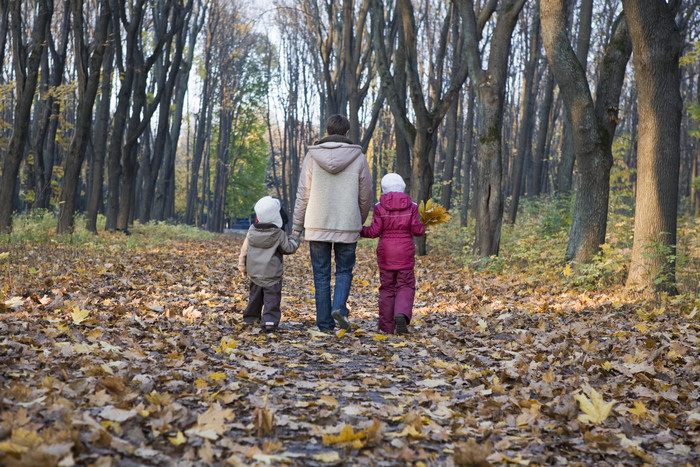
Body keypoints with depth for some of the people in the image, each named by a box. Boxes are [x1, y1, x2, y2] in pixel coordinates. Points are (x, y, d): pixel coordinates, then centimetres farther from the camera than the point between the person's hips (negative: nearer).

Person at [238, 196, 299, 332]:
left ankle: (251, 317, 33)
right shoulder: (279, 234, -13)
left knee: (255, 295, 21)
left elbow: (244, 249, 5)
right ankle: (270, 321, -13)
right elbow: (289, 248, -5)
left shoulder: (252, 231, 0)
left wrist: (242, 265, 17)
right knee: (272, 298, -2)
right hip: (272, 274, -5)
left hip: (254, 273, 5)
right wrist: (294, 240, 16)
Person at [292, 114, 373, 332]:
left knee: (321, 275, 8)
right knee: (344, 270, 14)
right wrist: (359, 223, 21)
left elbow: (303, 194, 0)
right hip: (347, 226, 0)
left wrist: (297, 227, 6)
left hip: (317, 225, 0)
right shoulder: (358, 158, -1)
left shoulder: (312, 156, -1)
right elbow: (366, 196, 5)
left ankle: (325, 323, 8)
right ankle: (339, 307, -9)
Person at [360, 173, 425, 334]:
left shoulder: (380, 207, -4)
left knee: (387, 288, 9)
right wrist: (423, 227, 18)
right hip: (405, 252, 0)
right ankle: (402, 314, -21)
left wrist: (361, 230, 11)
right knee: (405, 286, 6)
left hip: (385, 253, 0)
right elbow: (416, 230, -4)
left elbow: (375, 231, -6)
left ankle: (387, 326, 11)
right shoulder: (411, 206, -1)